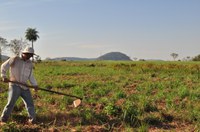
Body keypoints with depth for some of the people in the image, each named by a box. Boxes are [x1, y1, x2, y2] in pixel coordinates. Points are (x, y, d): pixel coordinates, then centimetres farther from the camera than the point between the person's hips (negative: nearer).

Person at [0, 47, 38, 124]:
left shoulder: (30, 64, 13)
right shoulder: (14, 60, -1)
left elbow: (31, 76, 17)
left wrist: (35, 85, 5)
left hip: (25, 87, 4)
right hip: (14, 85, -4)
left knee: (30, 103, 0)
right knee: (11, 103, -8)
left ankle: (32, 119, 9)